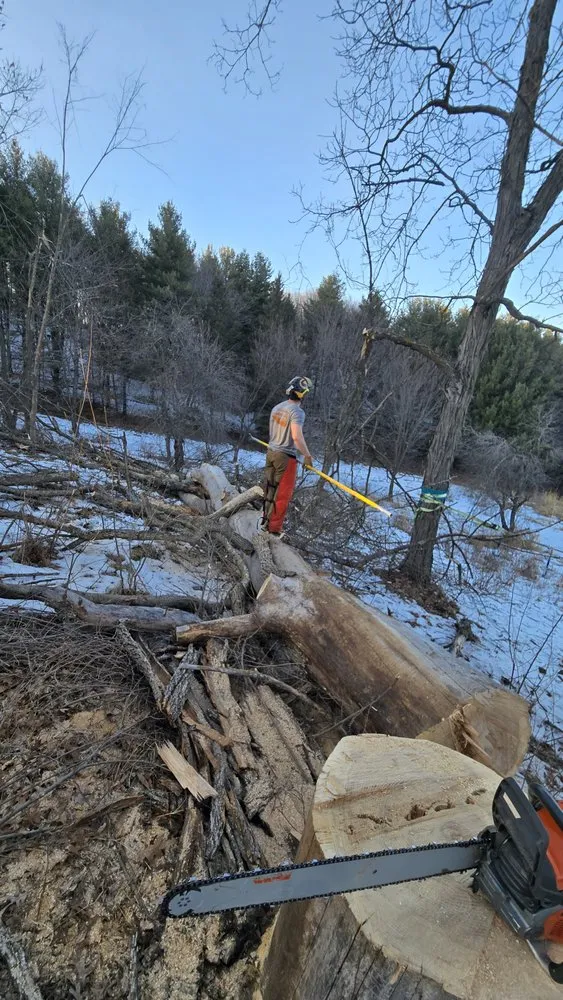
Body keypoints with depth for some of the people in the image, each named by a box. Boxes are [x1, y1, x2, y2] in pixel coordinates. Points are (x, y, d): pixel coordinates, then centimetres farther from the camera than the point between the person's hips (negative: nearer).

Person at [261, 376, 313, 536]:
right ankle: (274, 528, 10)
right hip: (286, 456, -8)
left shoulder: (277, 407, 6)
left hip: (271, 452, 8)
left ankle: (266, 519, 34)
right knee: (283, 494, 3)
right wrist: (307, 455, -16)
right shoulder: (297, 411, -18)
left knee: (270, 488, 19)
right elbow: (297, 437, -27)